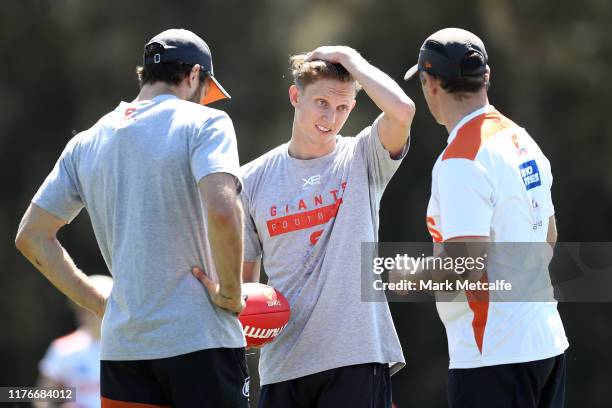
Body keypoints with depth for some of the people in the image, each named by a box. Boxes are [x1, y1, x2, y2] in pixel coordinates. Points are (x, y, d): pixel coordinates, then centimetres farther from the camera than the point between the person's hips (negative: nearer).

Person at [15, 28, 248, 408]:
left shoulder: (87, 143, 14)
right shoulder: (203, 123, -3)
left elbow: (31, 237, 16)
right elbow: (222, 209, -20)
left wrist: (101, 303, 16)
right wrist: (230, 293, -8)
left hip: (121, 346, 5)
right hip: (201, 341, -5)